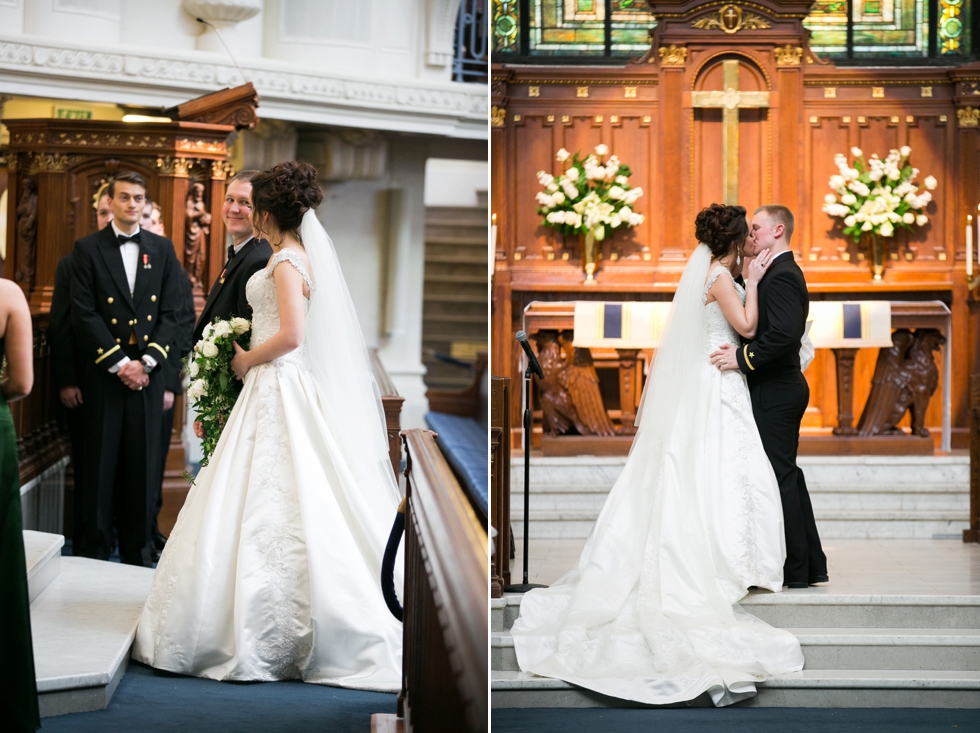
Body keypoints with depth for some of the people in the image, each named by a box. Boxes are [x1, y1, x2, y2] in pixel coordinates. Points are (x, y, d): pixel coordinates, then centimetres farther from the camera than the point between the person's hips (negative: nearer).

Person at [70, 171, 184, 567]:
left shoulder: (162, 249, 10)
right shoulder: (87, 249, 2)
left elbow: (170, 314, 5)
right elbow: (85, 315, -5)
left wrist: (147, 361, -8)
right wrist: (119, 363, -11)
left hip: (148, 373, 2)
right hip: (103, 373, -2)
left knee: (143, 467, 5)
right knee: (100, 465, 3)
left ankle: (138, 553, 14)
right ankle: (95, 552, 12)